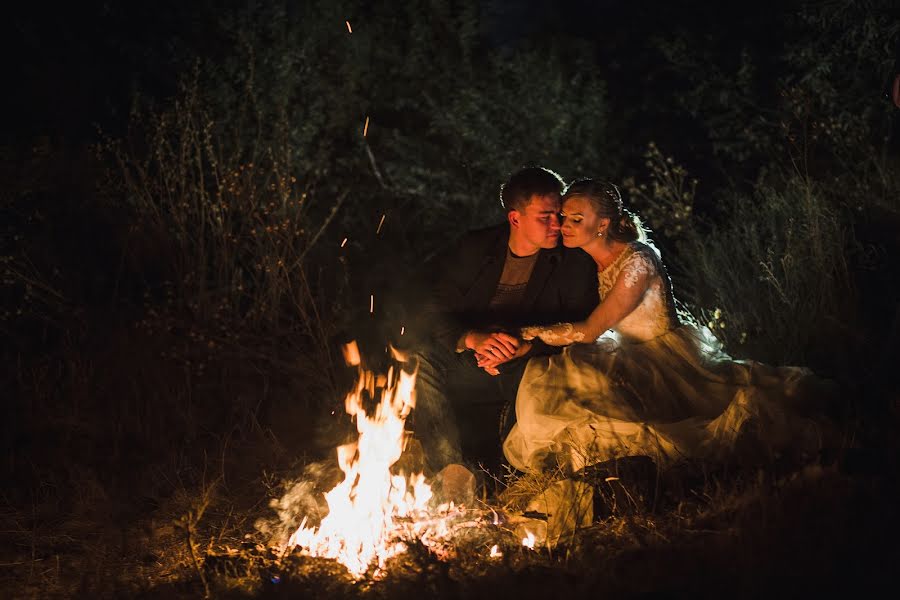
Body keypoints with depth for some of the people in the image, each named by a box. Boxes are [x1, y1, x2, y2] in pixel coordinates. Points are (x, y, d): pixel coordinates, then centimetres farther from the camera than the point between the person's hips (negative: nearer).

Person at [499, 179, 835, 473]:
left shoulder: (637, 261, -22)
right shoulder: (584, 262, 2)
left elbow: (589, 331, -24)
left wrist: (525, 334, -20)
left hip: (671, 361, -8)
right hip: (637, 362, 8)